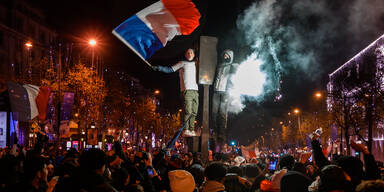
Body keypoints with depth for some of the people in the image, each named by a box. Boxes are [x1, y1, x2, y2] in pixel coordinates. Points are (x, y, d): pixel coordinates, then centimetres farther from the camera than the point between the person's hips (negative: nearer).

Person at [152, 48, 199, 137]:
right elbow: (170, 69, 7)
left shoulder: (195, 64, 23)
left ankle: (191, 130, 4)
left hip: (195, 90, 5)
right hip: (187, 90, -5)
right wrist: (158, 68, -4)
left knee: (194, 112, 0)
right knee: (188, 111, -14)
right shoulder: (182, 63, 11)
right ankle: (186, 130, -14)